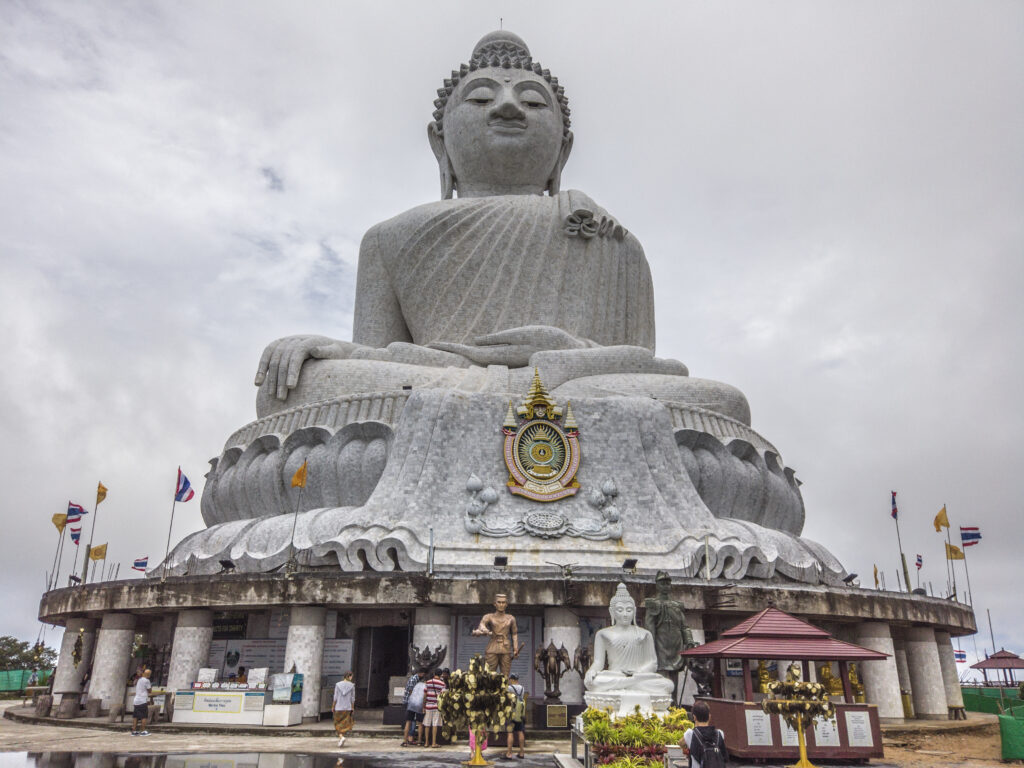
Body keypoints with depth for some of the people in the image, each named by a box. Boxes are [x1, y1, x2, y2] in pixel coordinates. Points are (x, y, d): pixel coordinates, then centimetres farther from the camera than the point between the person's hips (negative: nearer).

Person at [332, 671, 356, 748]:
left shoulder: (338, 684, -5)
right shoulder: (352, 685, -5)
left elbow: (335, 697, -4)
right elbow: (353, 698, -1)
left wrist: (333, 706, 7)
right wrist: (353, 708, 8)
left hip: (338, 707, 0)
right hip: (348, 707, 1)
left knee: (338, 724, 9)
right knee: (345, 724, 13)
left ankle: (341, 737, -13)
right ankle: (340, 740, 13)